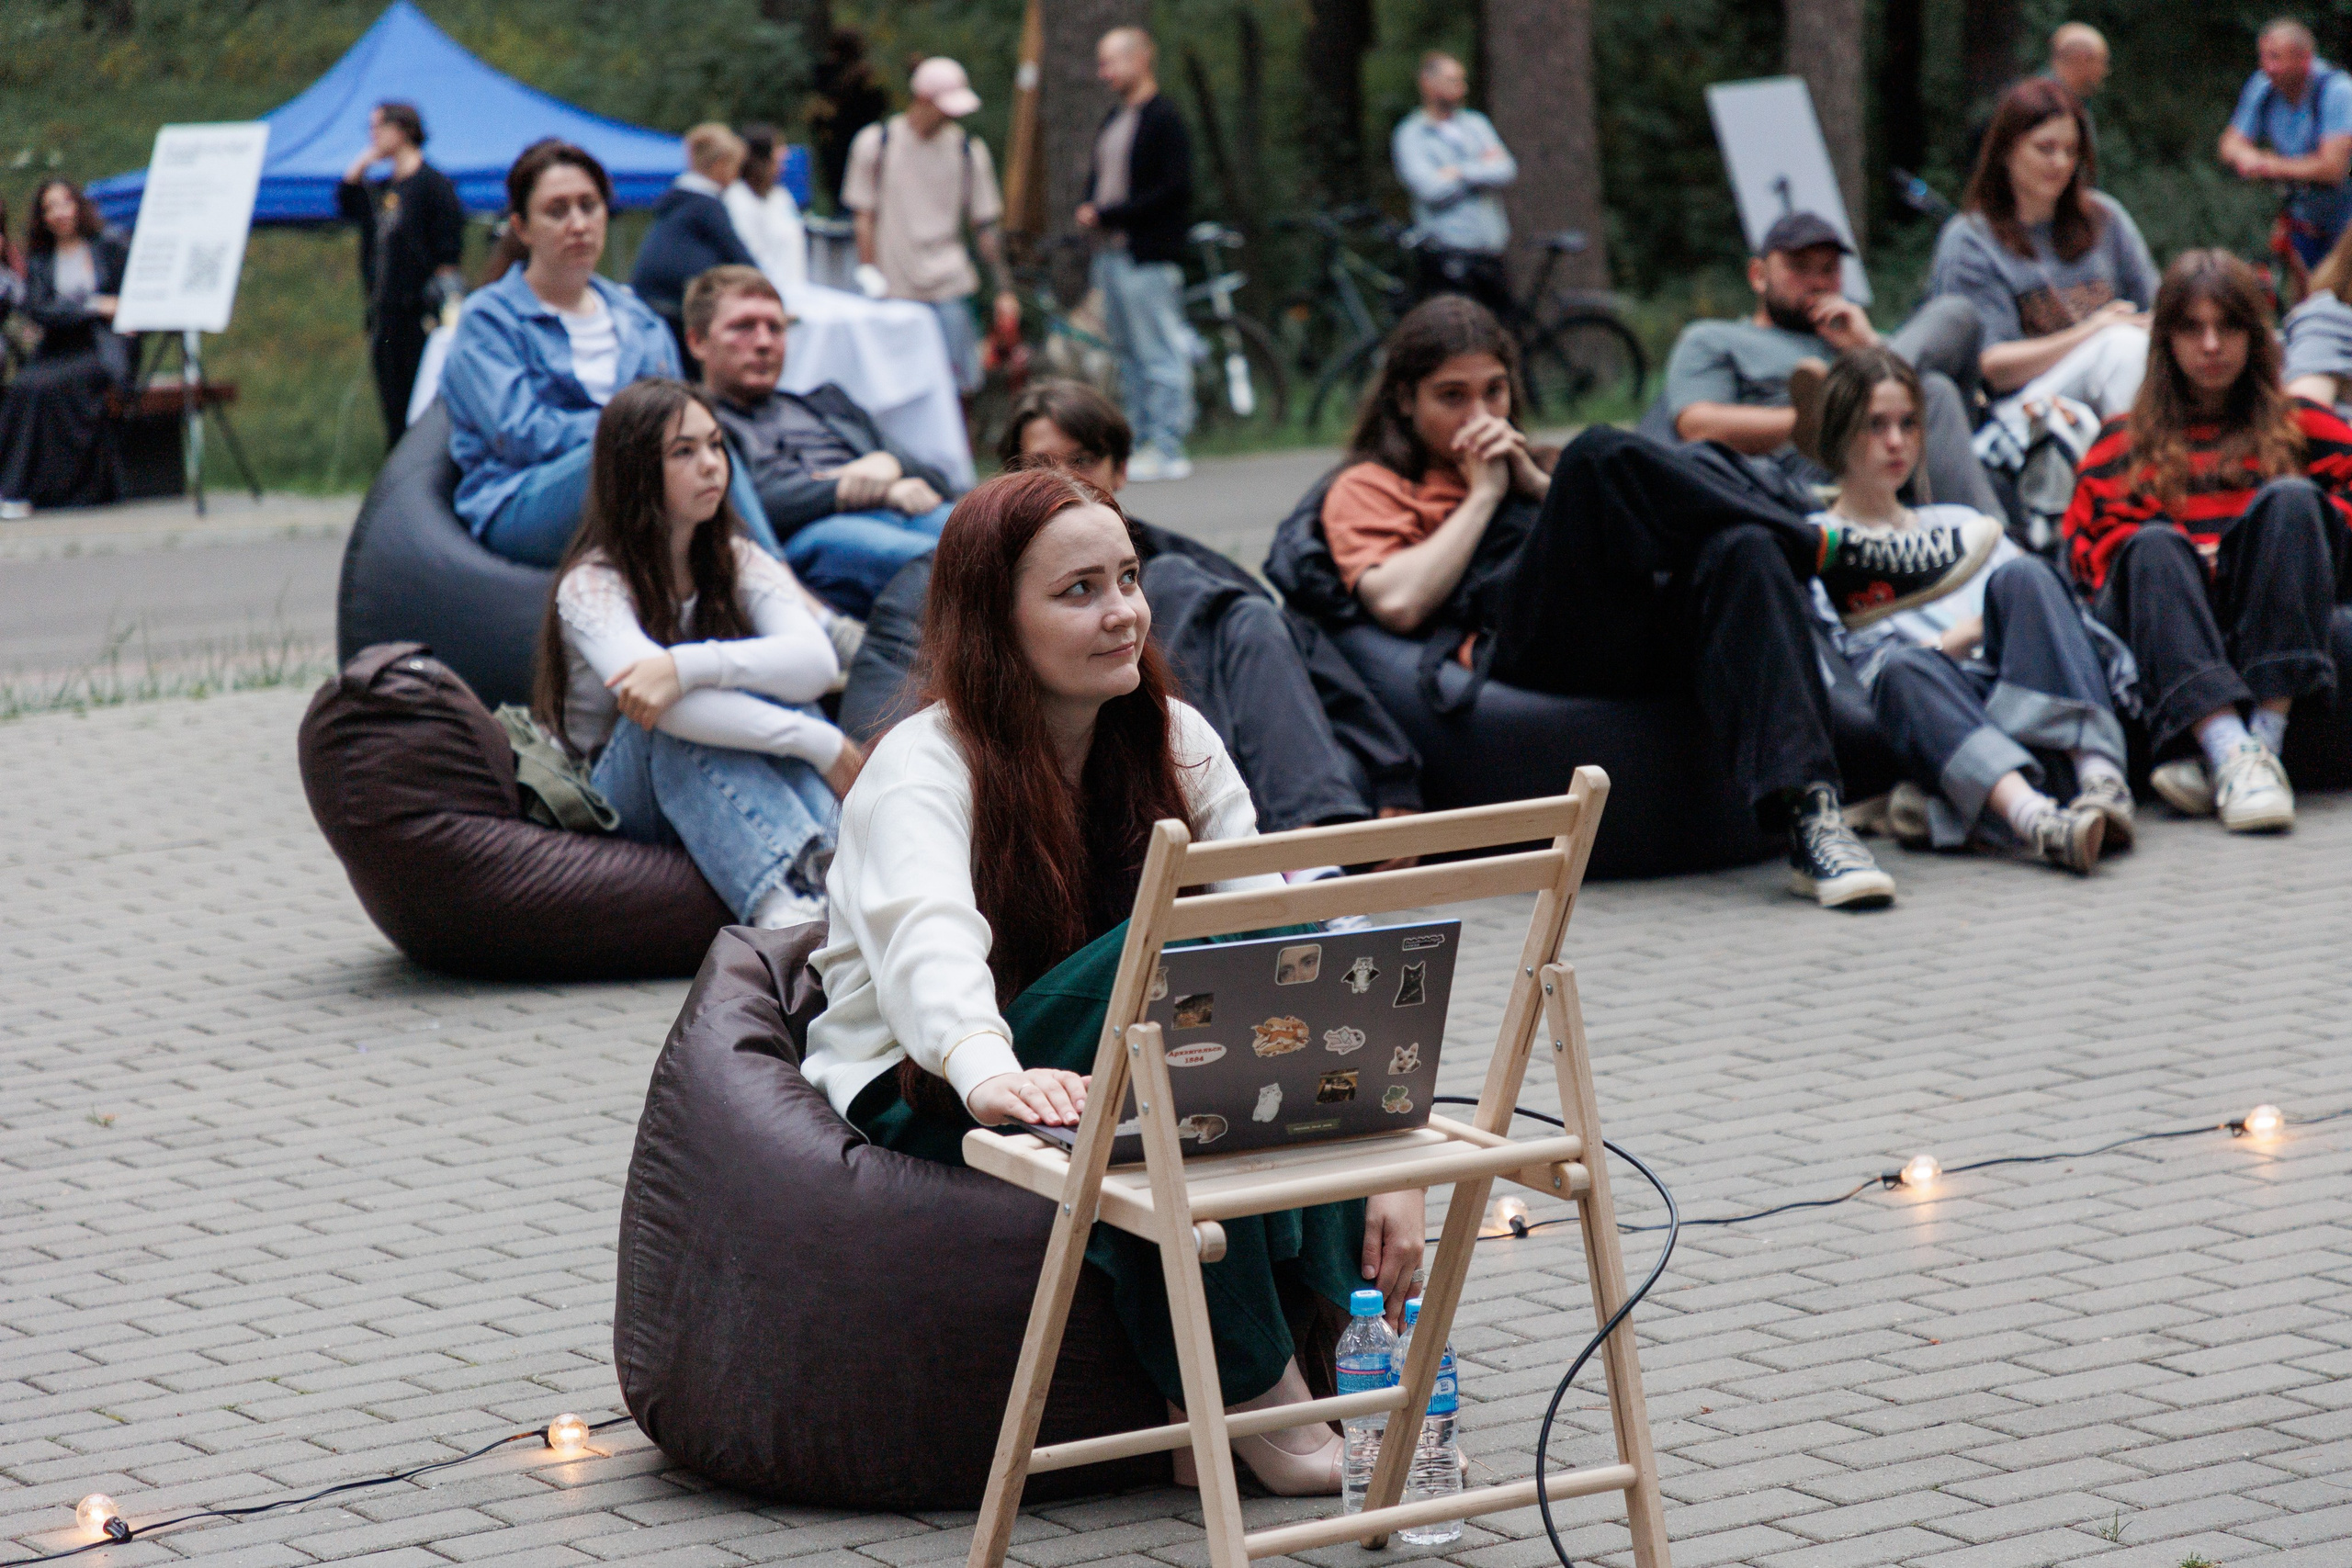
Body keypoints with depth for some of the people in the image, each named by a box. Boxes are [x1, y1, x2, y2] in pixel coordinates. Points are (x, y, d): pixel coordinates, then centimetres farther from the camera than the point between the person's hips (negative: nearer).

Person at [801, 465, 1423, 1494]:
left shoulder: (1175, 743, 0)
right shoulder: (924, 767, -17)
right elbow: (926, 944, -39)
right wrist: (991, 1073, -62)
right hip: (918, 1096, -5)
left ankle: (1321, 1350, -24)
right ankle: (1243, 1397, -32)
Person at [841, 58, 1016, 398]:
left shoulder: (969, 150, 5)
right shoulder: (875, 143, 0)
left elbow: (984, 226, 9)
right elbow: (865, 217, 3)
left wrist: (1003, 287, 5)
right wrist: (868, 273, -6)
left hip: (949, 287, 1)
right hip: (892, 290, -1)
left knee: (959, 385, -6)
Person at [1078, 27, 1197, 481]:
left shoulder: (1164, 120, -10)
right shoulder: (1114, 119, 17)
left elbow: (1173, 190, -17)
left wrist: (1108, 215, -16)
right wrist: (1089, 212, 2)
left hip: (1148, 258, -9)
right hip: (1110, 252, 9)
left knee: (1161, 355, -5)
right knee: (1129, 355, 12)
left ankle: (1166, 450, -3)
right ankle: (1142, 441, 17)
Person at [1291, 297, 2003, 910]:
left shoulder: (1514, 463, 40)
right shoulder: (1369, 489, 24)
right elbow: (1400, 602, 1)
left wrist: (1537, 483, 10)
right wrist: (1484, 496, 9)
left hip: (1637, 637, 5)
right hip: (1522, 647, -5)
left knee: (1740, 553, -31)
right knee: (1602, 453, -29)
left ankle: (1810, 820, -48)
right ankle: (1839, 559, -24)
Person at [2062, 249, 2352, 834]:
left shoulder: (2298, 426, 26)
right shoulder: (2123, 443, 27)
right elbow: (2086, 544, 13)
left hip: (2271, 624, 0)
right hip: (2162, 617, 0)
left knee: (2291, 499, -27)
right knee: (2153, 545, -32)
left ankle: (2265, 740, -42)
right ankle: (2229, 751, -54)